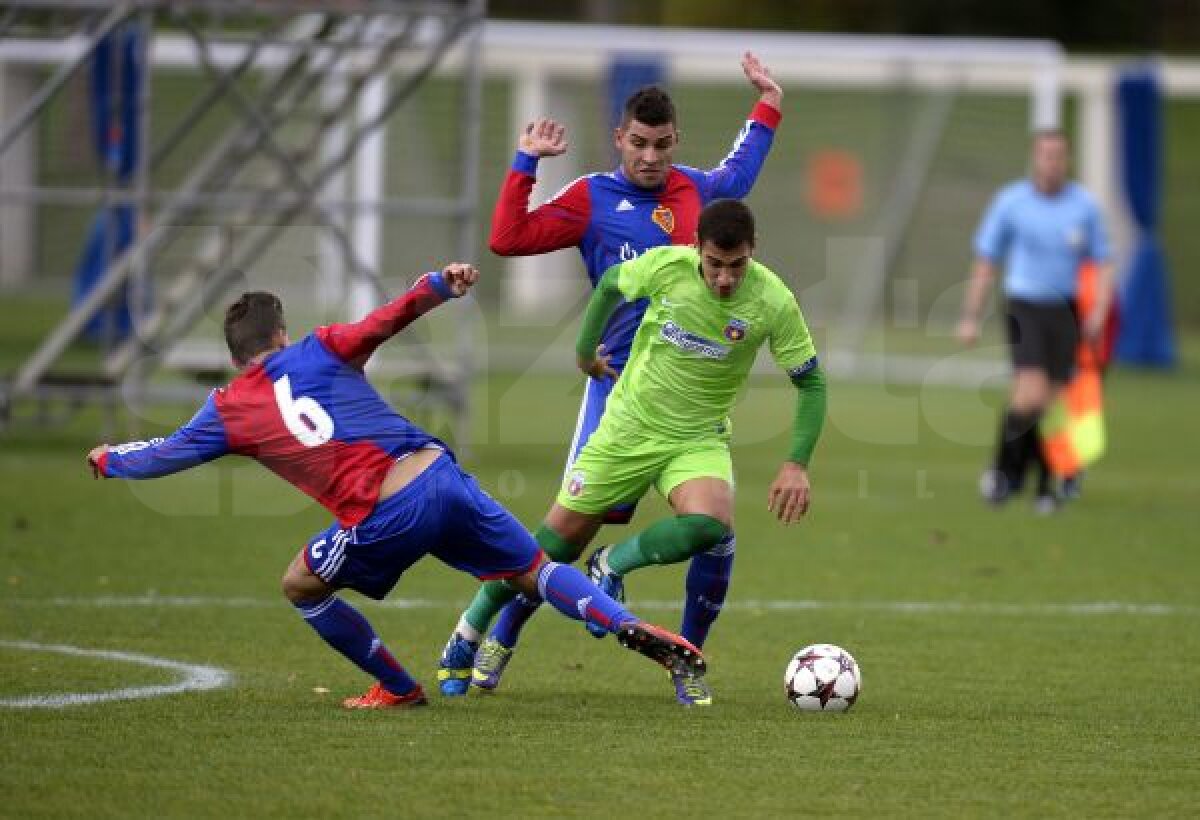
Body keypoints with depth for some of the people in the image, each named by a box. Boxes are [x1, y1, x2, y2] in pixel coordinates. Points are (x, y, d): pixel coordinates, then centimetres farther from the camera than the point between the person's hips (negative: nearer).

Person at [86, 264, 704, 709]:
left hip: (386, 518, -3)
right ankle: (630, 627, -9)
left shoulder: (229, 410, 12)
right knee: (536, 573, 14)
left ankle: (398, 690, 26)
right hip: (440, 472, 3)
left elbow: (162, 456, 24)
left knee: (301, 588, 22)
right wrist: (439, 287, -4)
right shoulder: (318, 351, 16)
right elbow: (385, 322, -2)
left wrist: (108, 460, 42)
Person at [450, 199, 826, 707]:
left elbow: (810, 382, -6)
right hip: (629, 428, 1)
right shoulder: (666, 265, -18)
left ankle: (612, 566, -5)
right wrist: (586, 349, 16)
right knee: (560, 537, 5)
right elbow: (611, 284, 5)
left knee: (710, 525, -31)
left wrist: (797, 464, -14)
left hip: (699, 438, 0)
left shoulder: (772, 301, -18)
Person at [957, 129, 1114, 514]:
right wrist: (970, 319, 2)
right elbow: (985, 263, 4)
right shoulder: (1010, 202, -2)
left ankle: (1045, 485, 16)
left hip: (1065, 313, 2)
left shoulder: (1084, 206, 2)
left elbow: (1102, 265, 8)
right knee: (1031, 393, -18)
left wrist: (1098, 312, -8)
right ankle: (1003, 470, 1)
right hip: (1024, 307, -2)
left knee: (1053, 401, 3)